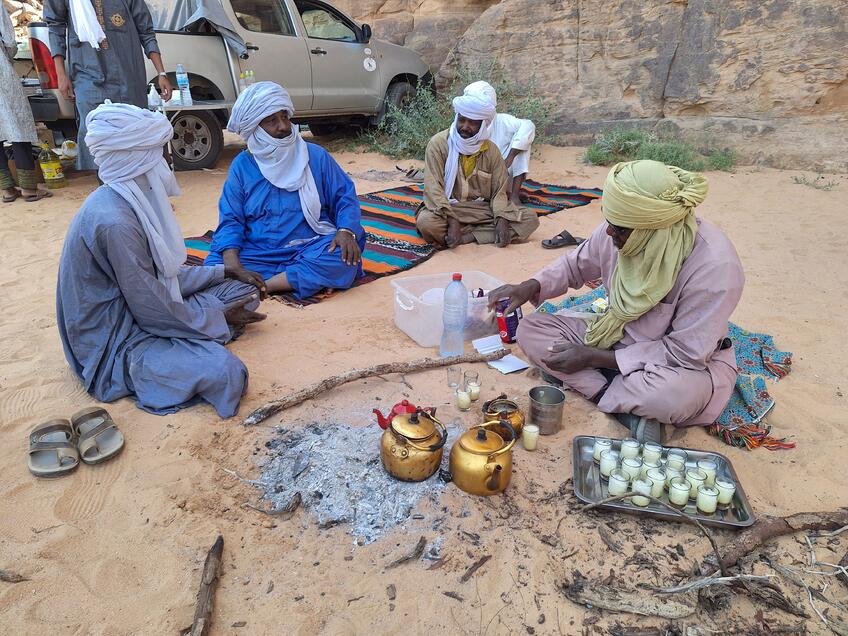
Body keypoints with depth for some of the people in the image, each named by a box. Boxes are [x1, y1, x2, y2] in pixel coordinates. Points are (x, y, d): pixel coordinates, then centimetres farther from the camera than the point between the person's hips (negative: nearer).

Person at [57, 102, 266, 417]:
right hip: (113, 343, -9)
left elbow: (161, 273, 10)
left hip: (135, 311, 9)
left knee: (244, 292, 8)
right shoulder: (114, 220, -29)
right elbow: (152, 309, -22)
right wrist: (219, 317, -10)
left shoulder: (130, 199, 0)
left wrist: (223, 272, 7)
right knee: (225, 373, -30)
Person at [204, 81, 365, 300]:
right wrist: (232, 263, -19)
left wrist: (346, 231, -19)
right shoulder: (242, 165, 6)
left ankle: (259, 287, -26)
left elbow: (345, 197, 4)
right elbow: (230, 221, 1)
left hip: (309, 249, 0)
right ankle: (306, 278, -26)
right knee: (213, 267, -25)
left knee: (344, 256, -32)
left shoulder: (316, 156, 5)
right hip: (258, 254, 1)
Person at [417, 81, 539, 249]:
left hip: (482, 209, 4)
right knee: (426, 222, -37)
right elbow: (433, 188, -15)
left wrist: (502, 220, -17)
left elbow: (499, 190, 3)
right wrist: (452, 221, -29)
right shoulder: (439, 143, -7)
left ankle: (466, 237, -22)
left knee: (530, 218, -14)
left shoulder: (491, 150, 4)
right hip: (448, 209, -3)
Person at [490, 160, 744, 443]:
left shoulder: (715, 265, -30)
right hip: (619, 340, 6)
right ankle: (629, 411, -17)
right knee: (531, 329, -9)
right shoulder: (621, 230, -15)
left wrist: (594, 358, -24)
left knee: (675, 394, -41)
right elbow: (577, 265, 5)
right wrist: (531, 286, -14)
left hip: (687, 365, -5)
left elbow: (686, 353, -25)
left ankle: (582, 384, -13)